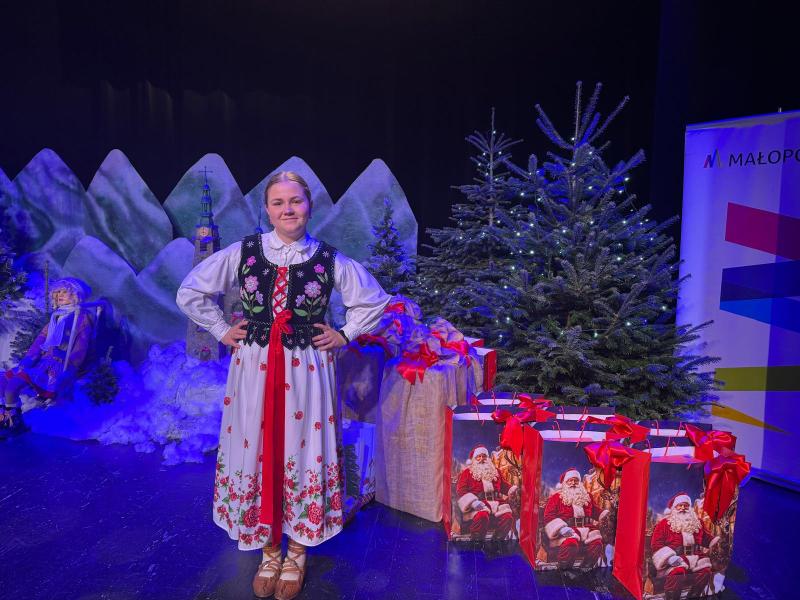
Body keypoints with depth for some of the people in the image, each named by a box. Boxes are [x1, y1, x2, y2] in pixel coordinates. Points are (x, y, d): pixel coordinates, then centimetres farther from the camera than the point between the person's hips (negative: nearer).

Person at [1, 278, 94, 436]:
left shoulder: (81, 317, -1)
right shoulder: (56, 316, 23)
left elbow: (80, 349, -10)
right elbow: (40, 340, 15)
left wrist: (66, 373, -19)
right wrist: (27, 360, -2)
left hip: (59, 367, -8)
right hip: (43, 363, 8)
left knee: (13, 383, -24)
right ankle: (16, 421, -3)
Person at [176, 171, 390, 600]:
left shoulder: (329, 260, -4)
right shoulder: (243, 252, -2)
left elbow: (374, 301, 8)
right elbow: (190, 293, 8)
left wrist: (343, 335, 2)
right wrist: (222, 331, 2)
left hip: (306, 371, -1)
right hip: (253, 367, 1)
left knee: (303, 452, 7)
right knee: (256, 451, 8)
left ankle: (296, 553, 28)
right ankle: (268, 552, 30)